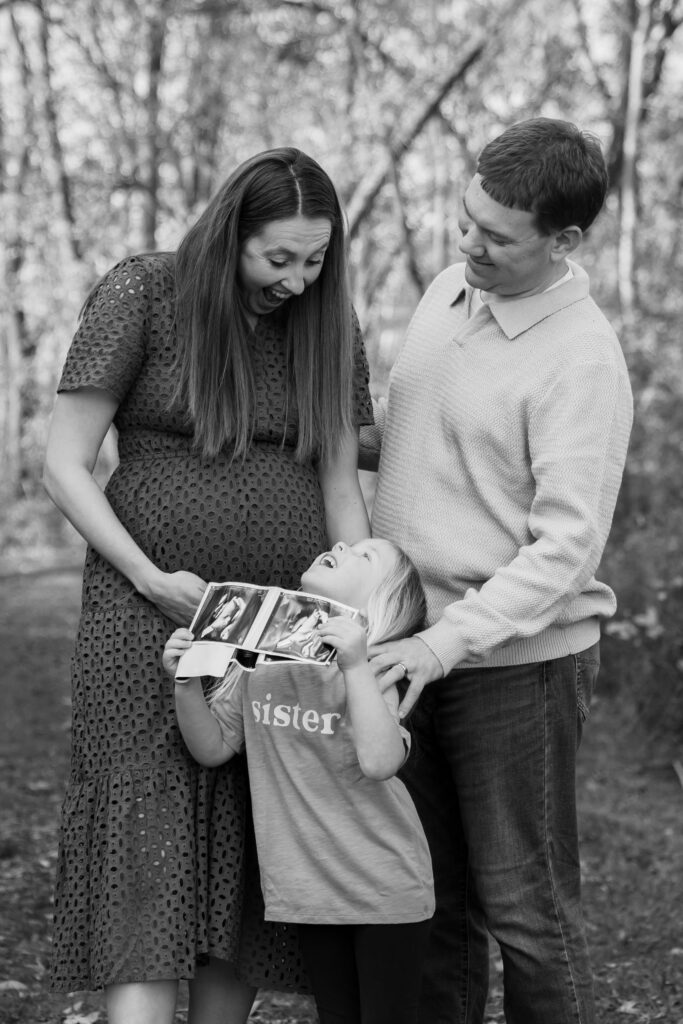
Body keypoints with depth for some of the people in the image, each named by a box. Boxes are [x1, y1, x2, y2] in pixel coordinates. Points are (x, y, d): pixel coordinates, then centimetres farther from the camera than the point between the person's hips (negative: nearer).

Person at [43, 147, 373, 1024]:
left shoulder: (328, 325, 7)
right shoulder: (140, 294, -6)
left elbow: (341, 490, 8)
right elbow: (64, 465, -6)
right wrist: (151, 579, -15)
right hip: (151, 615, -4)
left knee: (249, 871, 5)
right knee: (149, 857, -9)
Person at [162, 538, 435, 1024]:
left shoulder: (371, 671, -15)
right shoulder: (260, 660, 1)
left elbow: (380, 761, -31)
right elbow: (213, 747, 3)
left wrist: (355, 665, -36)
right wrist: (187, 682, -12)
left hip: (386, 890, -5)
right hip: (312, 888, 5)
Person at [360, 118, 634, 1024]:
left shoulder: (584, 363, -17)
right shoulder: (450, 291, 7)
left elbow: (566, 546, -21)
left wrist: (448, 642, -26)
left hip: (517, 659, -7)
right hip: (416, 650, 7)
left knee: (524, 906, 4)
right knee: (430, 898, 16)